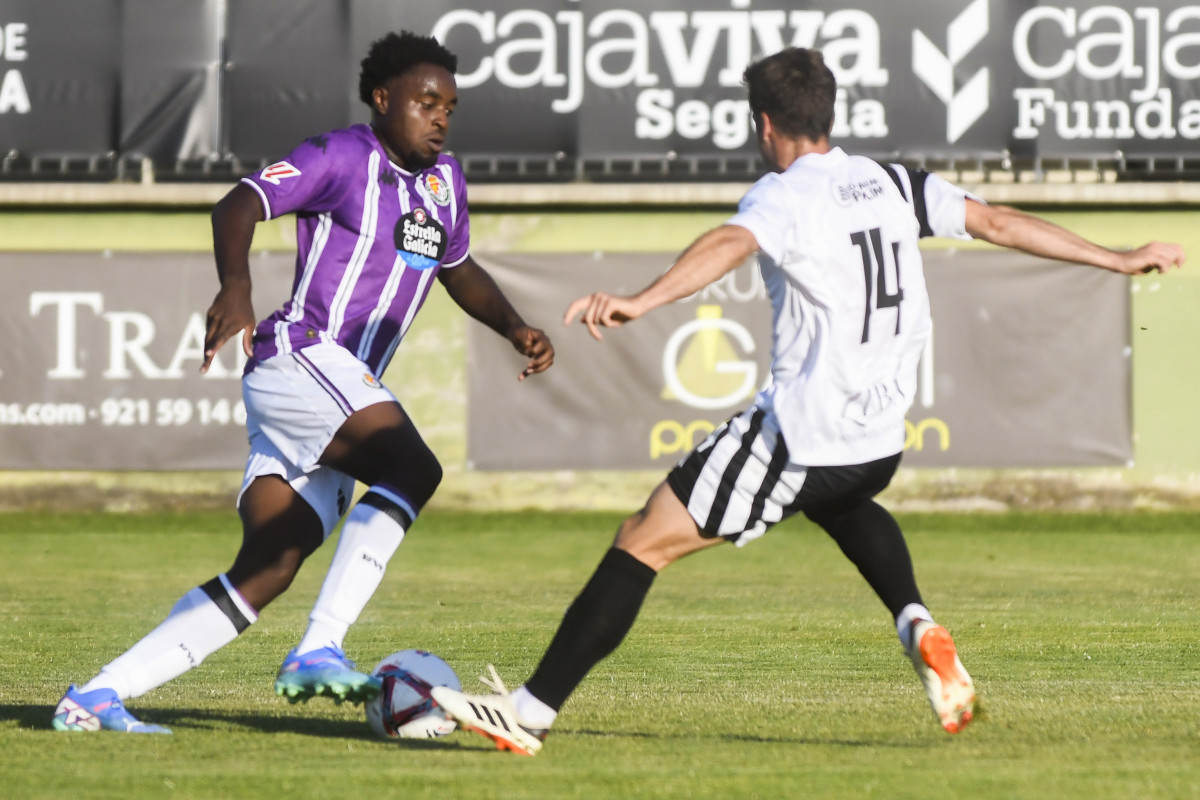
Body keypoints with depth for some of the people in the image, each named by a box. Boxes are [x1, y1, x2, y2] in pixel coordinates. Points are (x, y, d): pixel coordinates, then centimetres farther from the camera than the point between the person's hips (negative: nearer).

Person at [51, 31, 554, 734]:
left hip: (347, 392, 8)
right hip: (301, 355, -8)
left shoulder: (444, 180, 19)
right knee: (411, 469, -29)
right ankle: (319, 652, -32)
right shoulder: (343, 158, -5)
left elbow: (460, 270, 35)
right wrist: (237, 287, -35)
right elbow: (240, 205, -17)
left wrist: (514, 327, 18)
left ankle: (98, 697, 0)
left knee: (264, 576, 0)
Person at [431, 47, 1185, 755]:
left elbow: (729, 245, -28)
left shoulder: (784, 195, -7)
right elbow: (1000, 222, 17)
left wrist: (639, 302, -44)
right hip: (880, 445, 7)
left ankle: (531, 713, -6)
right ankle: (919, 626, 15)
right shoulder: (893, 184, 12)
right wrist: (1119, 260, 27)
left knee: (643, 541, -1)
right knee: (848, 507, 42)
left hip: (799, 432, -7)